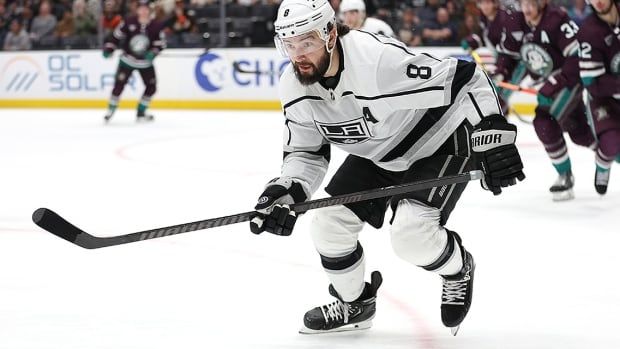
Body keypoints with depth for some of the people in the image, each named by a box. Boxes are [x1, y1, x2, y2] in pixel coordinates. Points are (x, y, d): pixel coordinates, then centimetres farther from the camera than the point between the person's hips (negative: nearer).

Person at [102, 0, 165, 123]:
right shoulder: (129, 23, -12)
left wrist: (153, 53, -25)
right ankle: (111, 110, 1)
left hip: (145, 62, 2)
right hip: (128, 59, -2)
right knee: (119, 84, -12)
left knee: (151, 86, 0)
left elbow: (160, 43, -6)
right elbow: (117, 35, -3)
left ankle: (141, 113, 14)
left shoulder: (156, 27, -10)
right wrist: (109, 48, -12)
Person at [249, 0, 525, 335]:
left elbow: (464, 79, -33)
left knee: (411, 233, -23)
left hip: (440, 141, -7)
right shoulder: (294, 87, -14)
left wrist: (493, 134, -40)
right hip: (377, 154, 7)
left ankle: (458, 269, 12)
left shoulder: (381, 59, -37)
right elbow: (306, 152, -2)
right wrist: (285, 190, -21)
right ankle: (354, 304, 27)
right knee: (329, 224, 0)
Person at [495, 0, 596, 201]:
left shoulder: (557, 20, -27)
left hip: (571, 78, -7)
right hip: (549, 83, 7)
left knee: (544, 122, -20)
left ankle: (565, 176, -3)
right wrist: (500, 76, -8)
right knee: (578, 133, 6)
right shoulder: (516, 25, -4)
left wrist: (554, 85, -34)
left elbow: (577, 55, -31)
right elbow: (508, 53, 10)